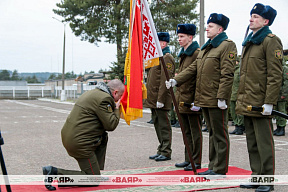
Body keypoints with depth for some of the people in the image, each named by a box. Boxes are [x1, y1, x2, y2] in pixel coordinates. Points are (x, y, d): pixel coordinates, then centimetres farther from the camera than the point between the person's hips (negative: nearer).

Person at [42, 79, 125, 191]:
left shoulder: (92, 93, 17)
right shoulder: (104, 98, -14)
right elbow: (111, 125, -14)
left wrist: (113, 107, 18)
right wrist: (116, 109, 1)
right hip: (79, 143, -10)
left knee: (104, 138, 27)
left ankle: (96, 170, 24)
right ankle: (55, 173, -10)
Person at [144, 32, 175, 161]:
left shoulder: (167, 58, -11)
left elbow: (165, 80, -18)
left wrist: (160, 99, -22)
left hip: (161, 99, -10)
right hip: (154, 100, 10)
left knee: (164, 126, -3)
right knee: (158, 125, 14)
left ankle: (166, 152, 3)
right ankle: (161, 151, 22)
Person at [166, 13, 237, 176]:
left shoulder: (227, 46, -9)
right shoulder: (206, 48, 19)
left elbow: (227, 75, -17)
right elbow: (193, 68, 17)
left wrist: (221, 97, -22)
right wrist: (176, 80, 4)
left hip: (216, 100, -9)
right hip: (204, 98, 9)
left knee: (220, 134, 0)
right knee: (212, 133, 16)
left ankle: (220, 169, 7)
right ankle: (213, 167, 25)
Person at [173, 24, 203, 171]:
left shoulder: (197, 53, -11)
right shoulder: (182, 54, 17)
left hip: (191, 99, -9)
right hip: (182, 98, 9)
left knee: (195, 131, -1)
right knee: (187, 131, 14)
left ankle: (196, 161, 7)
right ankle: (188, 159, 22)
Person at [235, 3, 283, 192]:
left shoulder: (271, 41, -8)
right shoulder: (249, 42, 18)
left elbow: (275, 75, -14)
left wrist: (269, 102, -19)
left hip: (260, 103, -9)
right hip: (247, 103, 9)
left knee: (264, 143, -1)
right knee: (252, 143, 13)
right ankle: (257, 177, 23)